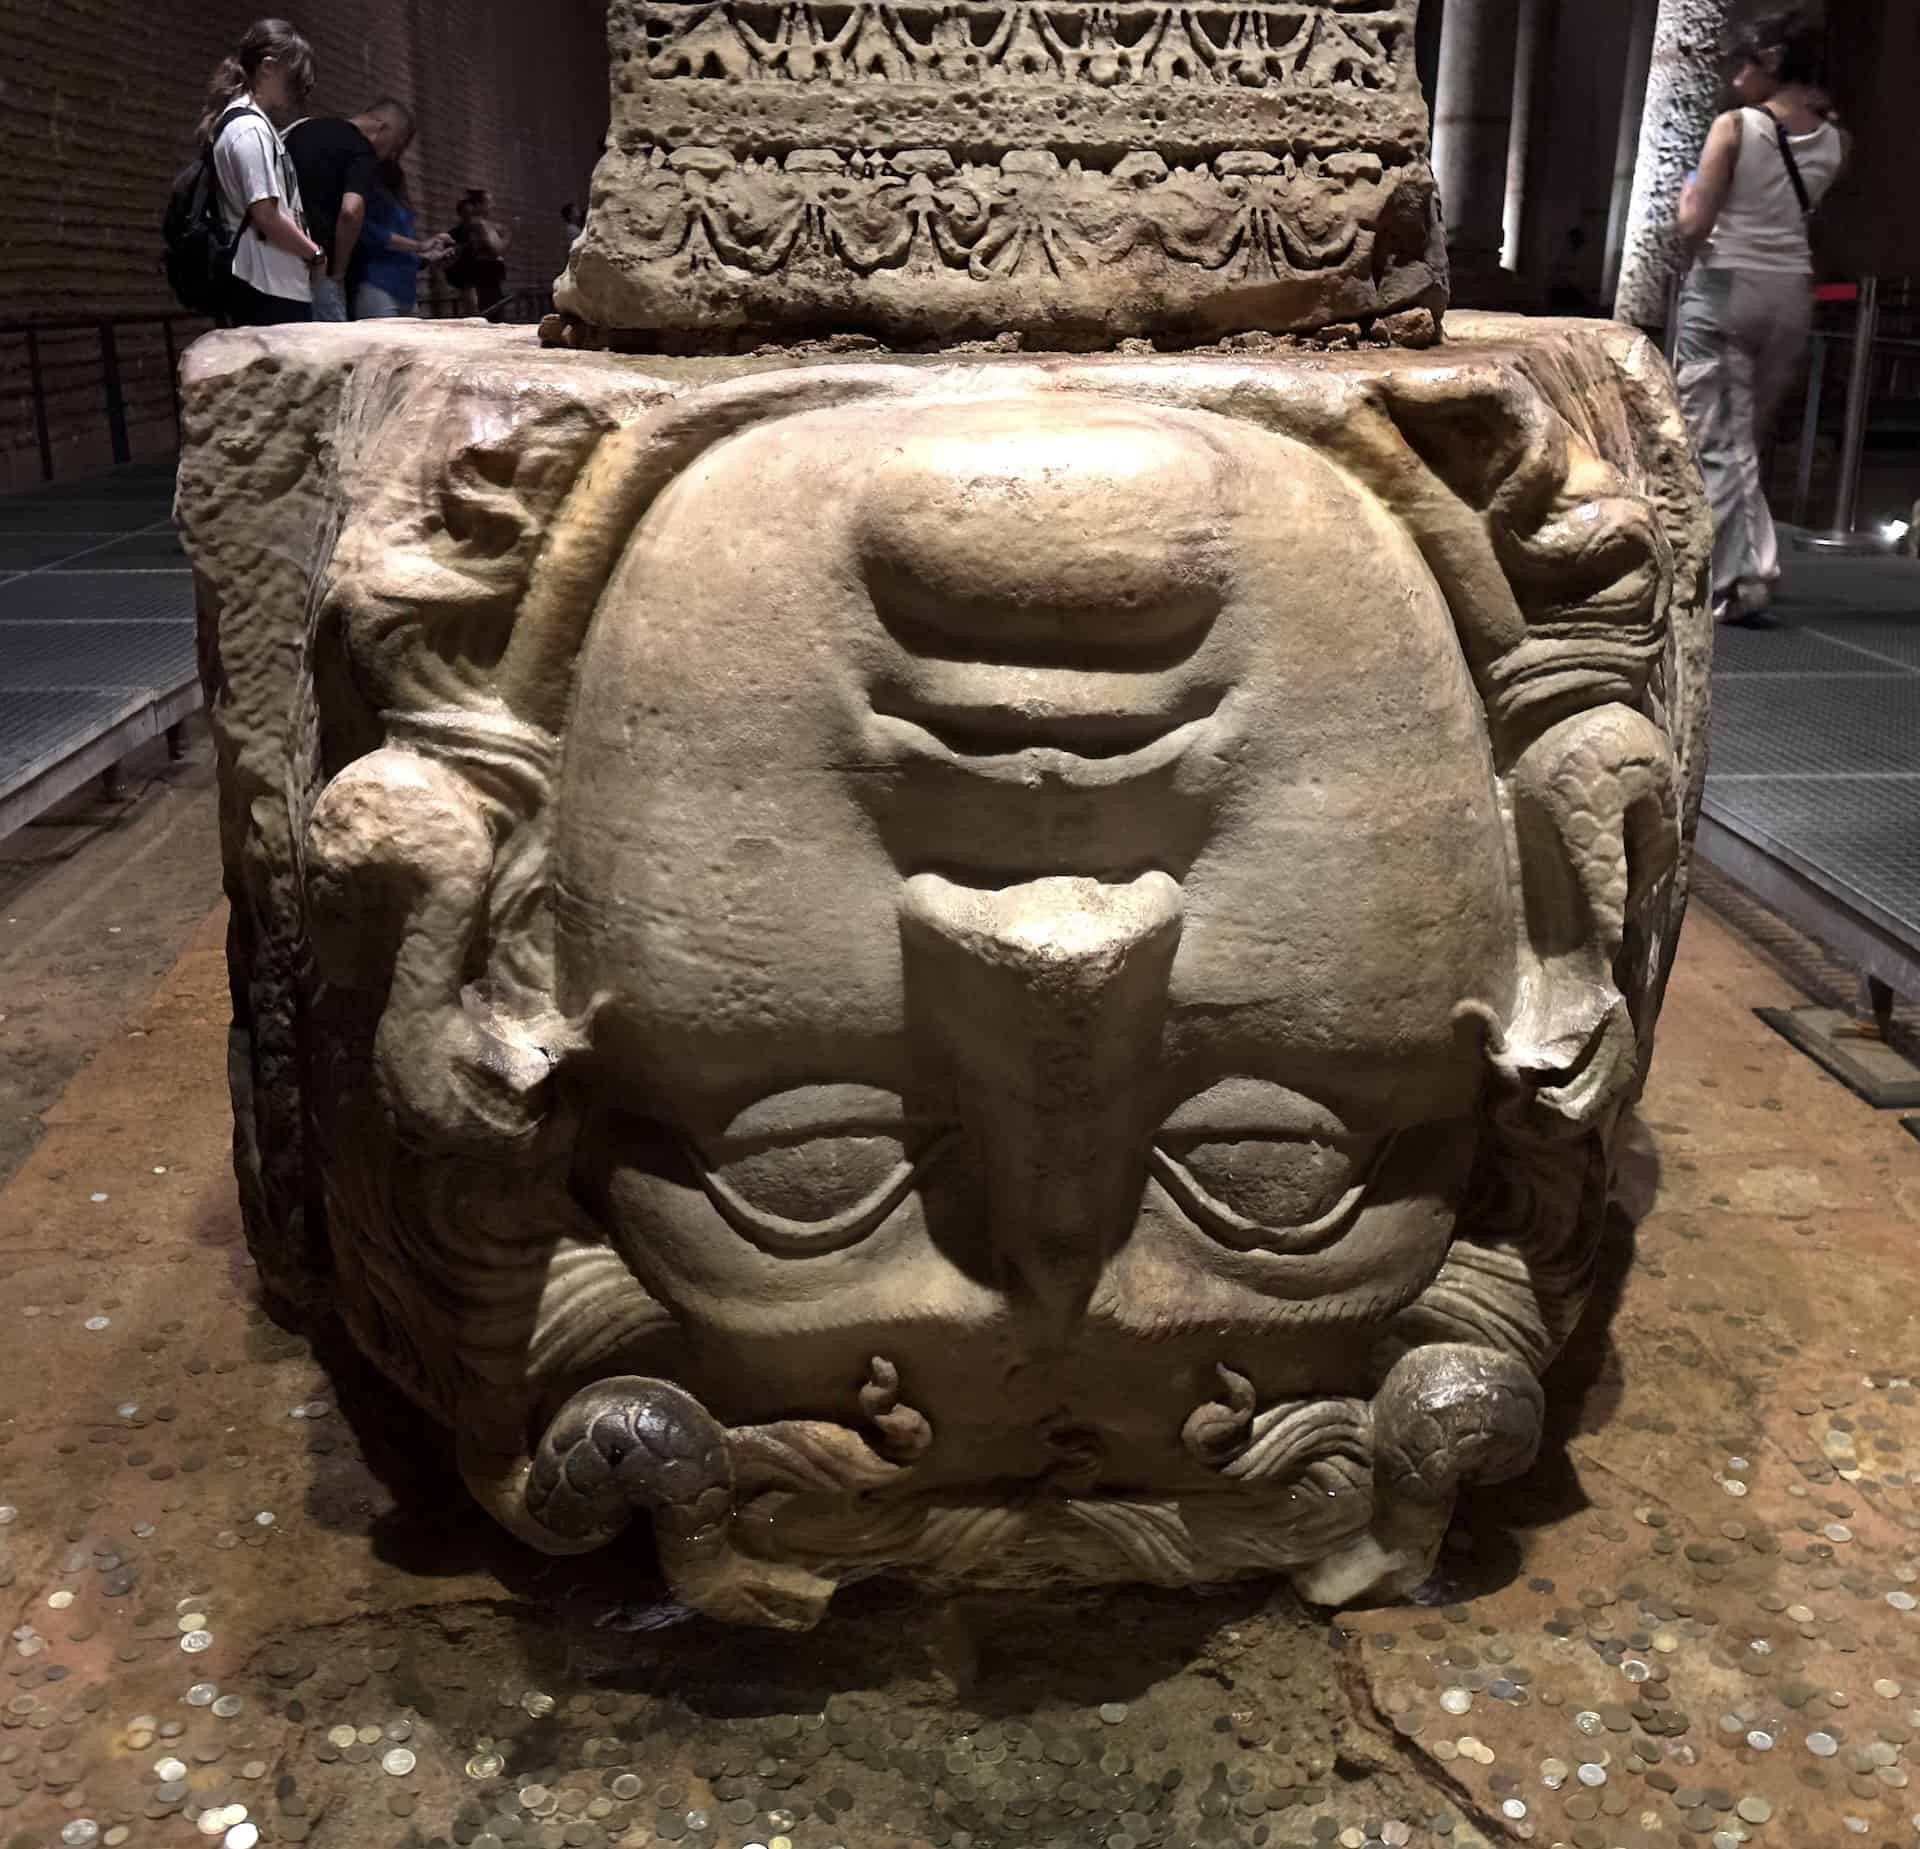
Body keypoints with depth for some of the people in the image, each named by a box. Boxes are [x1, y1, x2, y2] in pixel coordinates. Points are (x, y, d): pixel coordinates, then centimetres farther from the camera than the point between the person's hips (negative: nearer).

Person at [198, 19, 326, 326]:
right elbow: (266, 215, -16)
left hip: (269, 289, 10)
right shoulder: (250, 127, -10)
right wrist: (316, 254, -3)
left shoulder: (240, 122, 19)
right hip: (271, 291, -10)